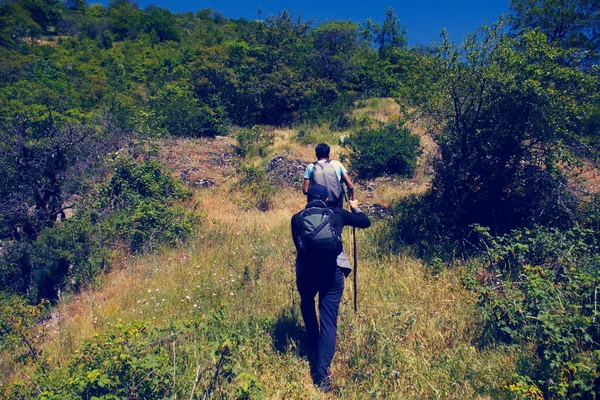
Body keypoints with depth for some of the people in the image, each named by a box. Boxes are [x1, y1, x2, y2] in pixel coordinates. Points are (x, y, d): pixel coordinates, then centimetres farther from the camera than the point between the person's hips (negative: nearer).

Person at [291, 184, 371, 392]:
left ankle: (313, 350, 41)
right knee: (328, 322, 4)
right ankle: (321, 375, 0)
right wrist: (355, 208, 39)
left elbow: (298, 245, 16)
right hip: (332, 273, -1)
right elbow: (366, 222, 20)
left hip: (305, 272, 1)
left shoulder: (297, 218, 10)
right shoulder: (337, 214, 10)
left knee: (307, 306, 31)